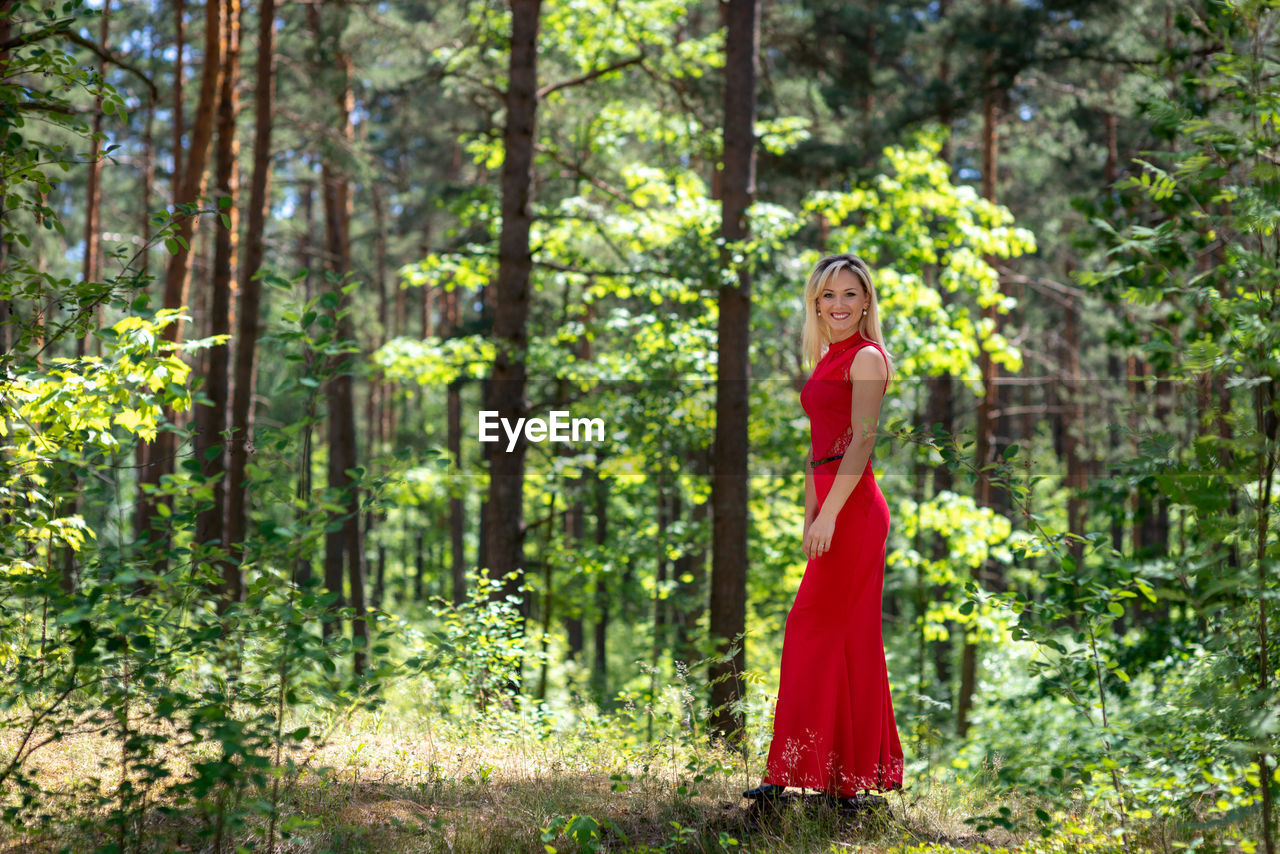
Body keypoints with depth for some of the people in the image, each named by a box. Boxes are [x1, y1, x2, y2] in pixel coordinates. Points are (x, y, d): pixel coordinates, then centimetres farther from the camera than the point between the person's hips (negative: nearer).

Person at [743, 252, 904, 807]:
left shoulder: (867, 357, -8)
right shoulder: (827, 360, 19)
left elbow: (862, 440, -17)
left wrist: (829, 513, -21)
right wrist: (811, 515, 16)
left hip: (852, 507, -9)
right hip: (832, 507, 9)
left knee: (815, 631, -8)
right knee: (849, 638, 11)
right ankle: (854, 774, 17)